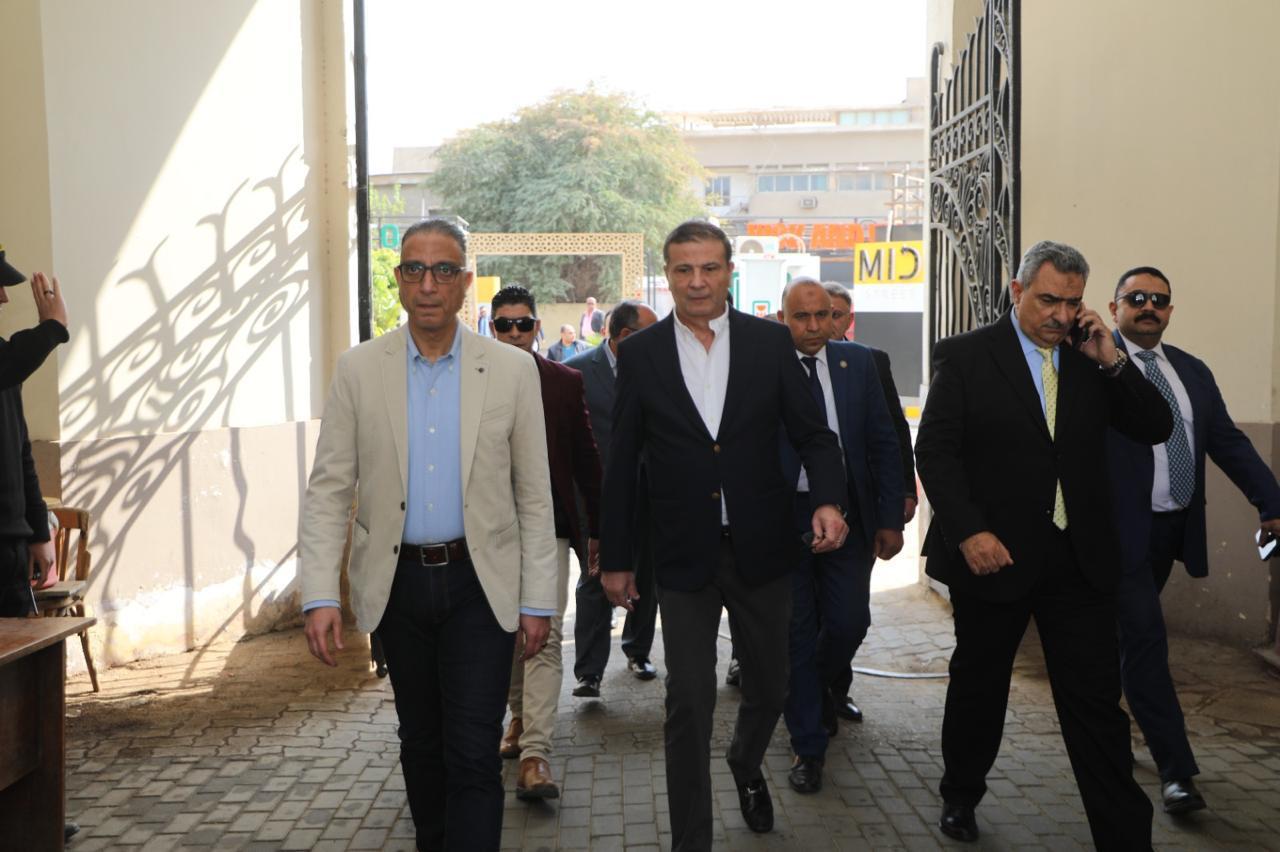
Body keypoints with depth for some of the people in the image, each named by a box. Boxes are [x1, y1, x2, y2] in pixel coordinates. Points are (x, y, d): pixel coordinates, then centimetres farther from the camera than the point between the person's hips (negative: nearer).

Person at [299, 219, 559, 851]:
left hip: (480, 583, -2)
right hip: (398, 582, 2)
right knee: (420, 743, 17)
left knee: (473, 752, -4)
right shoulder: (359, 370, 0)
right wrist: (319, 596, -8)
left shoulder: (513, 370, -3)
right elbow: (328, 490, -1)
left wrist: (538, 602, -2)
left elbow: (534, 495, 0)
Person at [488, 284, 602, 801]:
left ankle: (534, 754, -11)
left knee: (544, 635, -10)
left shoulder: (566, 382, 3)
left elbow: (586, 459, 5)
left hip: (548, 526, -2)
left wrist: (597, 528, 5)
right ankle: (520, 716, 37)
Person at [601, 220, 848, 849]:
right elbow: (622, 463, 2)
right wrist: (615, 558, 3)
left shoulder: (771, 342, 0)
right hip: (684, 556, -1)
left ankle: (746, 764, 50)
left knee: (769, 688, 16)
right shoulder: (640, 353, -1)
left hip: (761, 549, 2)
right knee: (689, 703, 1)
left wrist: (828, 500, -16)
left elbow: (812, 433, 3)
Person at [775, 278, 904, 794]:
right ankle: (808, 746, 20)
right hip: (783, 518, -2)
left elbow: (884, 444, 5)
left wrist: (891, 518, 1)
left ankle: (814, 687, 40)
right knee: (797, 631, 6)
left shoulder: (858, 363, 3)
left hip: (847, 514, 2)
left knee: (850, 623, 5)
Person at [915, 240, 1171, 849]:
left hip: (1081, 559, 3)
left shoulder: (1090, 359, 7)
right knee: (978, 683, 16)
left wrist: (1111, 361, -7)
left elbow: (1155, 429, 5)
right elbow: (935, 450, -9)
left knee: (1097, 701, 4)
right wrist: (968, 531, -18)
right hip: (993, 552, -2)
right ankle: (960, 797, 37)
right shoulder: (966, 356, -4)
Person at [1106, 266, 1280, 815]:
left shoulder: (1192, 372, 12)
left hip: (1174, 528, 7)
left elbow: (1228, 442, 9)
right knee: (1145, 639, -5)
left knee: (1124, 636, 20)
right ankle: (1175, 770, 3)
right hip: (1122, 528, -7)